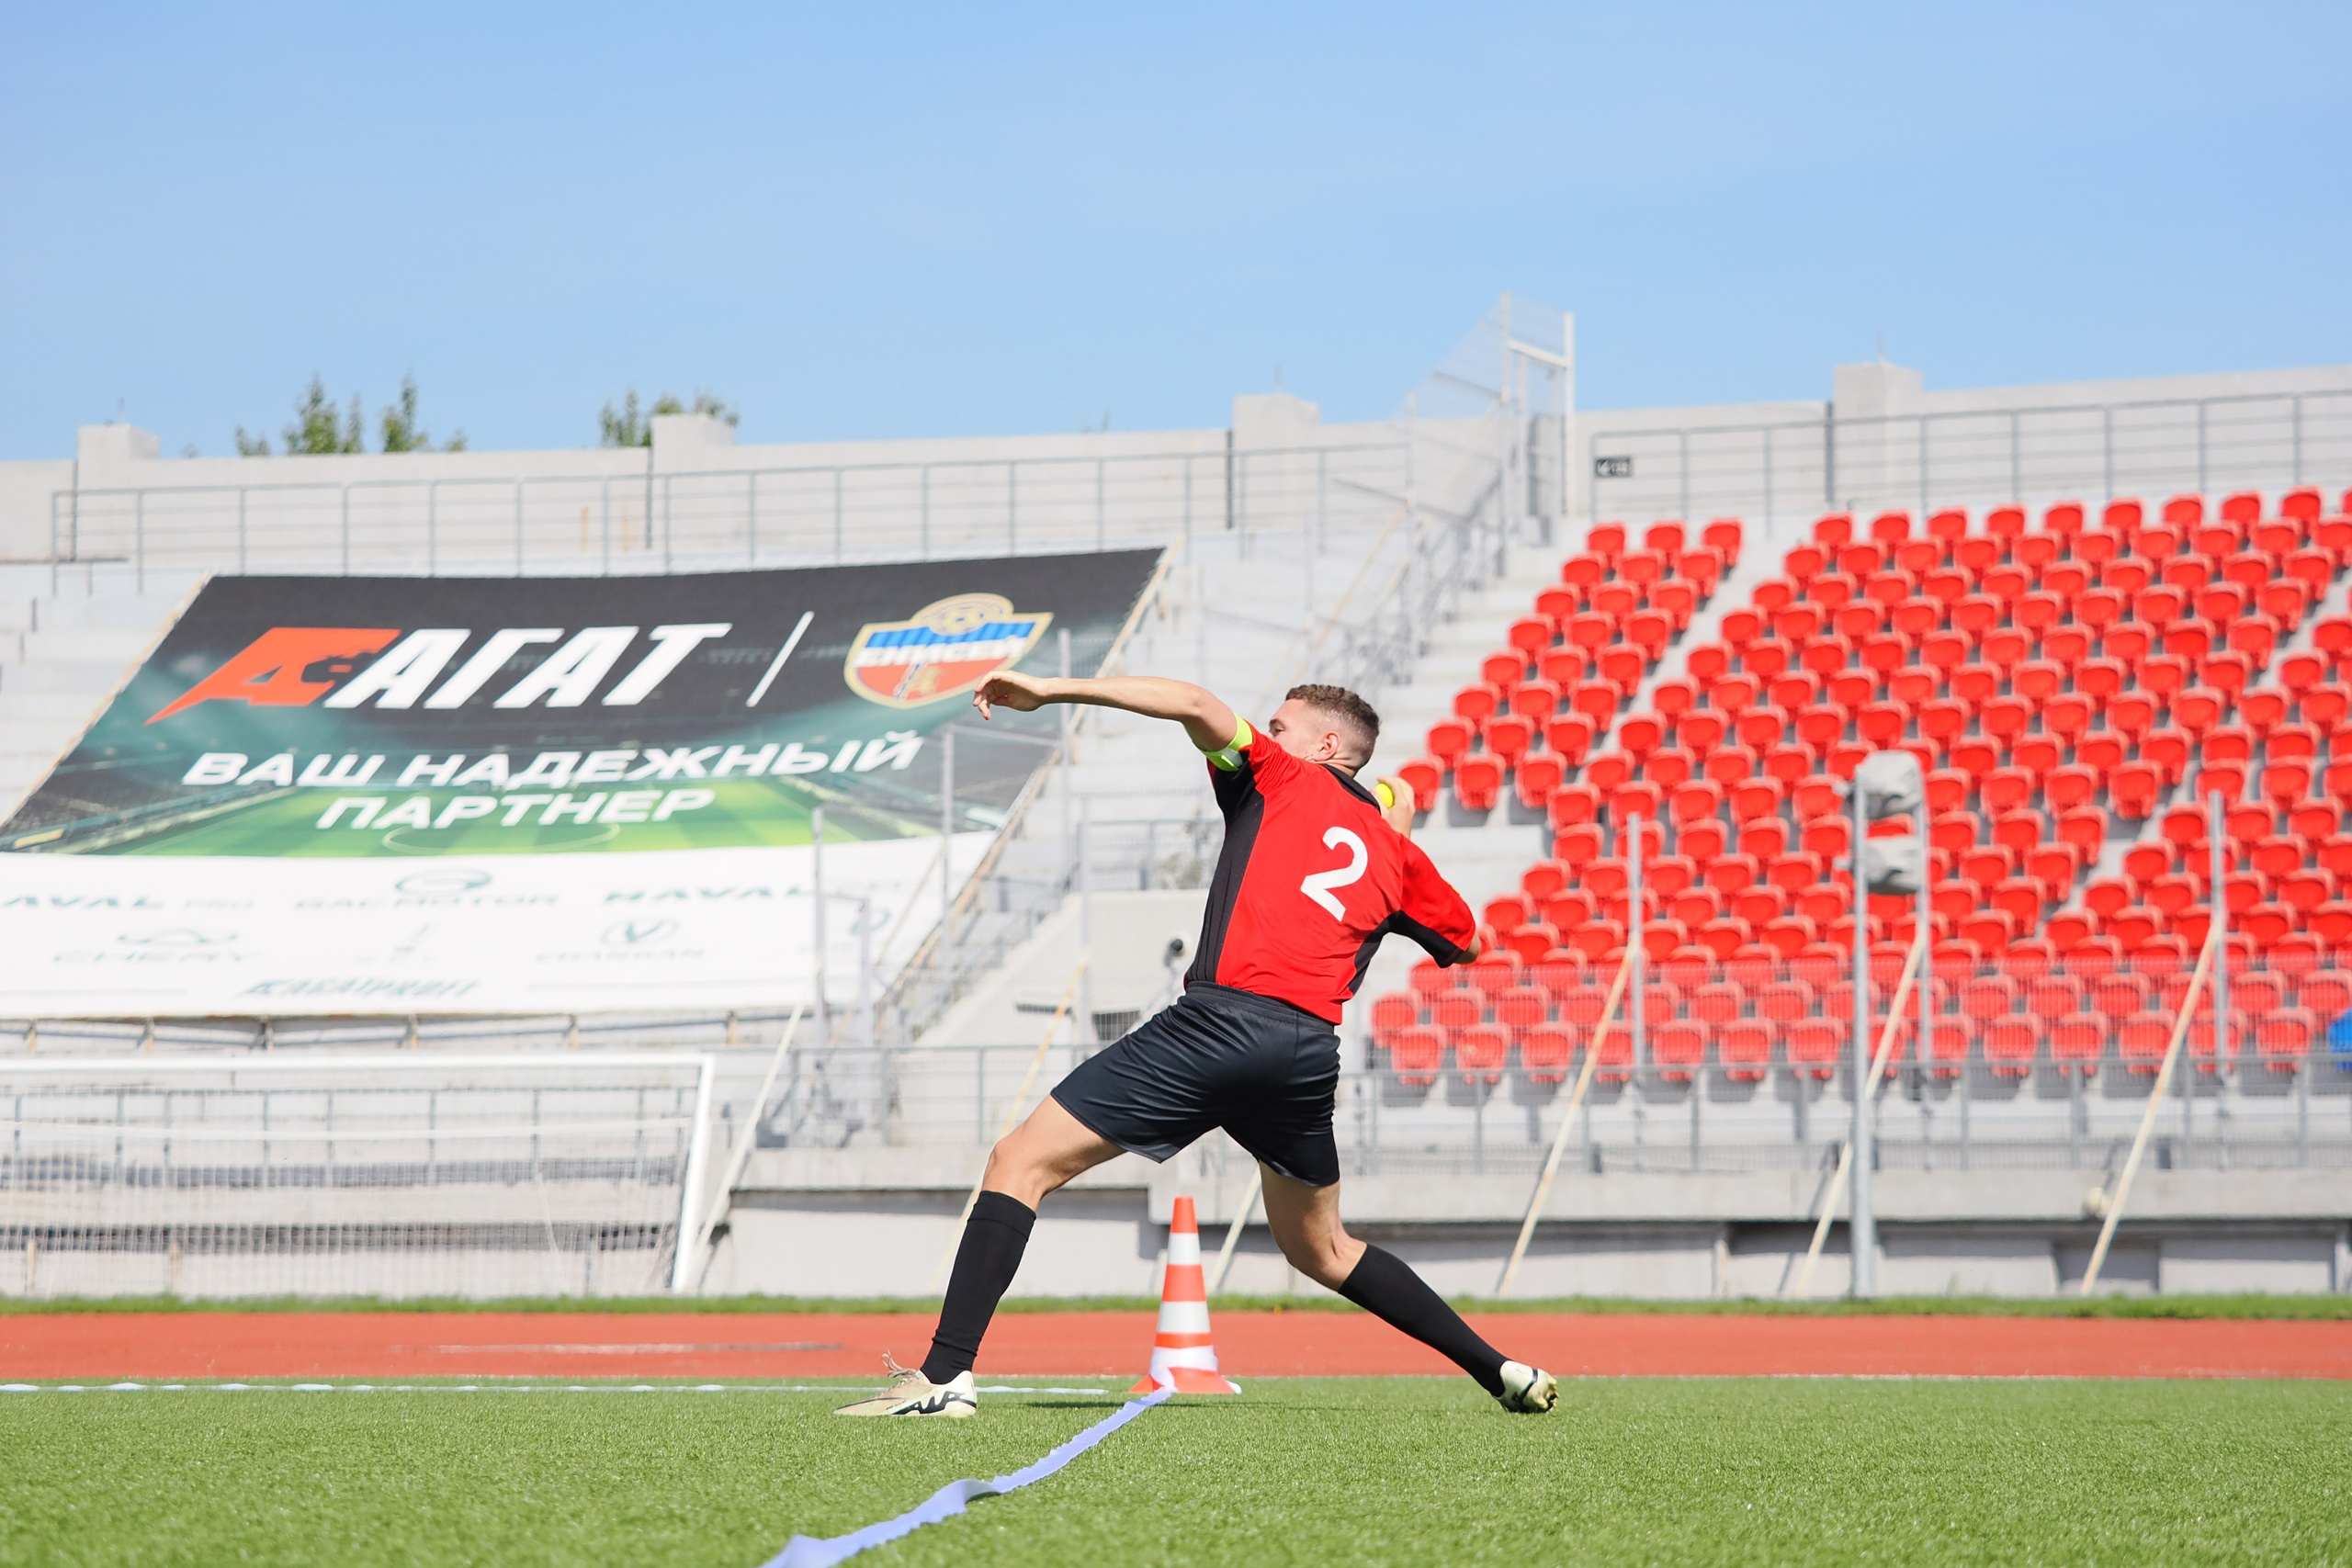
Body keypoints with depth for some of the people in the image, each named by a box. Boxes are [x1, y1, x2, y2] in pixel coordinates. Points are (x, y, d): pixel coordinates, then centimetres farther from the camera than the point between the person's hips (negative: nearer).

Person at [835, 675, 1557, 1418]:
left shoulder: (1283, 779, 12)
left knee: (1021, 1162, -2)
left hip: (1223, 1018, -6)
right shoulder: (1395, 849, 22)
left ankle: (944, 1376, -16)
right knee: (1321, 1248, 27)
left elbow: (1196, 705, -4)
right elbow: (1465, 942, 36)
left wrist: (1054, 689, -3)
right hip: (1313, 1046, 6)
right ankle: (1503, 1371, 25)